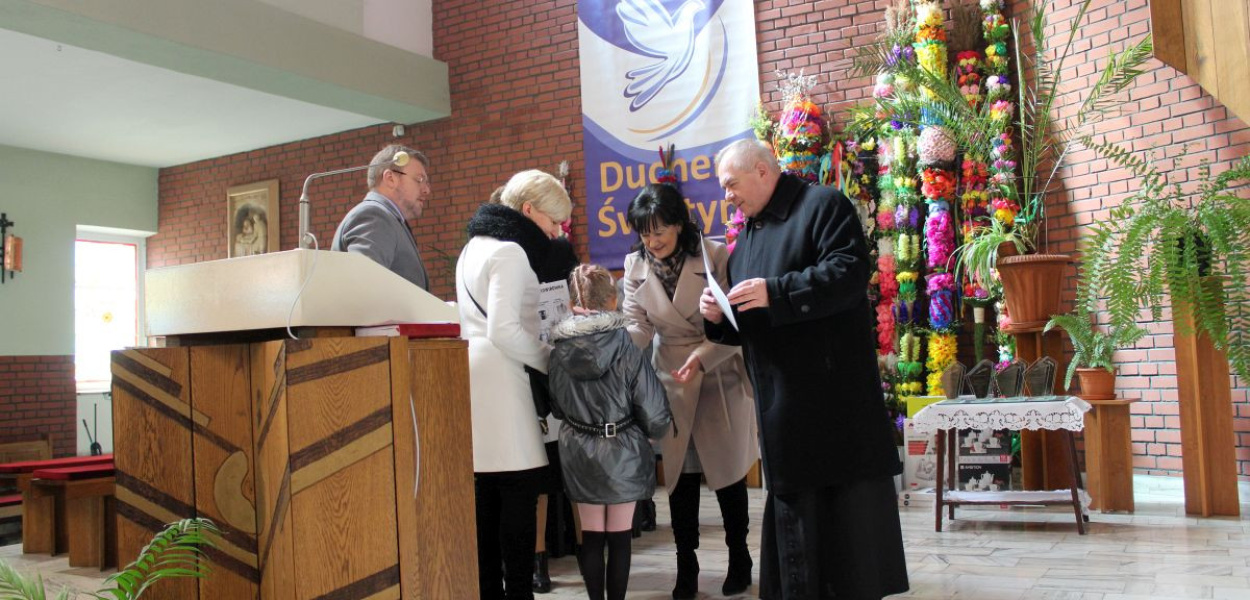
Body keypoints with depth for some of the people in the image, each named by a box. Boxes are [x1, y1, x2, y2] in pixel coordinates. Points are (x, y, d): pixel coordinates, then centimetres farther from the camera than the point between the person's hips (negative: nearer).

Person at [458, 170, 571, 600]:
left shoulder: (477, 244, 19)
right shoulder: (510, 252, -11)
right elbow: (503, 330, -20)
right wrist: (551, 360, -9)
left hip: (473, 375, 10)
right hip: (499, 383, -10)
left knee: (485, 496, 11)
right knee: (520, 490, -6)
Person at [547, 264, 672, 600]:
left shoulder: (559, 353, -8)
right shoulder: (627, 350, -15)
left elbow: (555, 407, 5)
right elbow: (654, 414, -12)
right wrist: (661, 427, 10)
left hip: (579, 454, 3)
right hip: (623, 453, -2)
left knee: (591, 535, 13)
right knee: (619, 536, 9)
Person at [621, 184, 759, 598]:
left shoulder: (715, 256, -14)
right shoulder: (636, 266, -2)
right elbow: (637, 326, -8)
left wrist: (702, 357, -29)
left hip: (720, 378, -2)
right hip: (671, 379, 3)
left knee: (727, 470, 8)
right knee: (680, 473, 8)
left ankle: (739, 559, 27)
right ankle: (686, 566, 22)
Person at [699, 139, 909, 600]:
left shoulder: (823, 205, -3)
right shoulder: (748, 235, 20)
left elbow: (848, 273, -19)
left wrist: (774, 293, -23)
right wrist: (718, 317, 2)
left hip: (834, 394, -7)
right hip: (782, 403, 8)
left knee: (850, 504, -1)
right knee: (793, 508, 11)